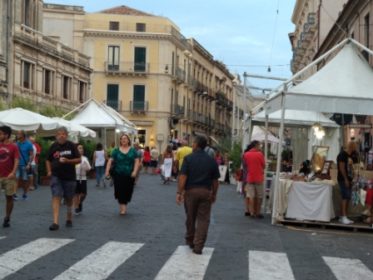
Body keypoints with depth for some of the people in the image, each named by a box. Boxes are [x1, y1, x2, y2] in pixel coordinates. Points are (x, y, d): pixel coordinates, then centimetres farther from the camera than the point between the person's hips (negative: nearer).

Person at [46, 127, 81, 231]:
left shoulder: (71, 146, -2)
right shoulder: (53, 146, 4)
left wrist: (67, 161, -18)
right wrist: (49, 171, 0)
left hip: (69, 176, 0)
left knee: (69, 199, 11)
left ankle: (69, 219, 32)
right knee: (56, 197, -11)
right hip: (56, 176, 0)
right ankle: (55, 222, -16)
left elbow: (79, 160, -3)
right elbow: (48, 160, 15)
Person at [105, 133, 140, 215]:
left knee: (127, 191, 4)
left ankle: (124, 206, 24)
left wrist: (135, 171, -13)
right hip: (118, 174, -1)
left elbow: (137, 161, 0)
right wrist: (107, 170, -12)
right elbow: (110, 160, -2)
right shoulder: (116, 150, 3)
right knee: (119, 191, -6)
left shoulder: (133, 150, 5)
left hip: (129, 175, 1)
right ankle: (122, 206, 7)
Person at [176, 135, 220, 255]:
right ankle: (198, 246, -3)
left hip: (191, 191, -1)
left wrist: (179, 192, -9)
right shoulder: (211, 160, 2)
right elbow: (215, 180, 4)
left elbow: (183, 177, -12)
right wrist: (214, 194, 15)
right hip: (206, 192, 1)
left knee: (190, 217, 15)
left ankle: (190, 240, 32)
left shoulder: (188, 158, -6)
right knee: (203, 219, 3)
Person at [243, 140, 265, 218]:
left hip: (250, 178, 3)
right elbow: (263, 165, -5)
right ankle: (257, 212, 11)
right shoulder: (259, 154, -11)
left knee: (251, 196, 4)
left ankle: (252, 212, 1)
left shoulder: (246, 154, 0)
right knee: (259, 197, 9)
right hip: (259, 177, -3)